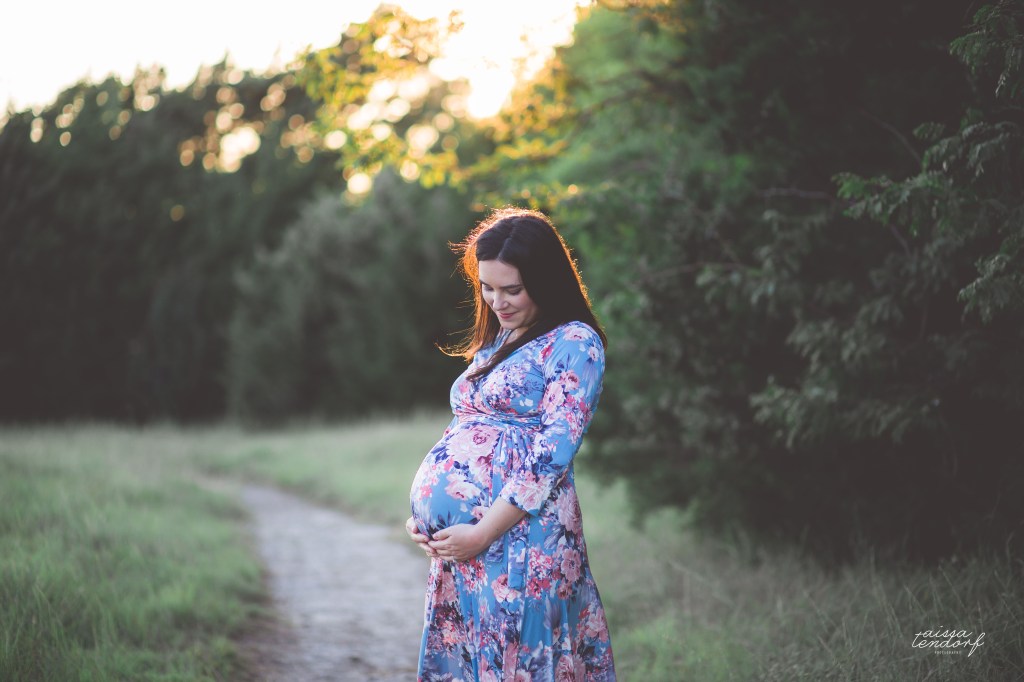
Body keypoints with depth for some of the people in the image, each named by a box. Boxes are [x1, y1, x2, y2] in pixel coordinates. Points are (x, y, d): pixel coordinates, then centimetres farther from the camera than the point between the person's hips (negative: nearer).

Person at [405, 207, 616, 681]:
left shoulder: (575, 343, -6)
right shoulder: (495, 343, 19)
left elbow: (550, 455, -14)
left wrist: (483, 533, -16)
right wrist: (423, 513, 7)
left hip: (520, 535, -7)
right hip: (459, 540, 8)